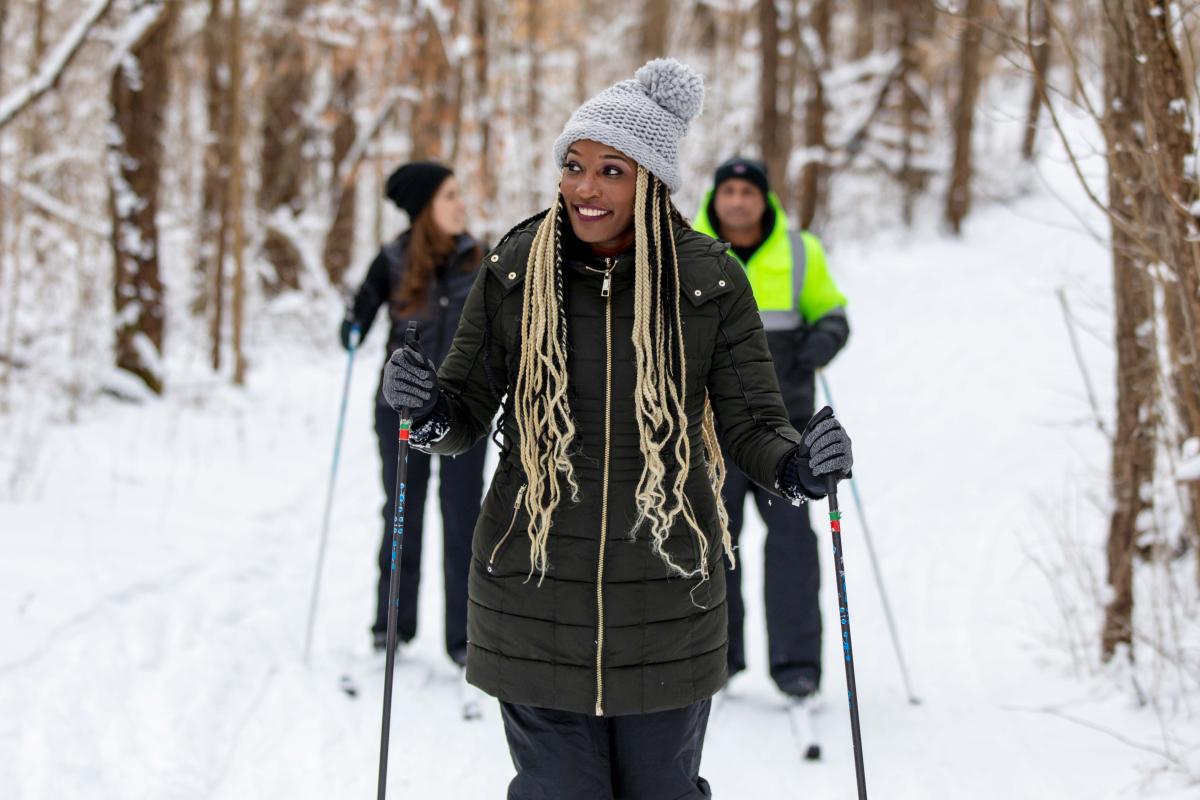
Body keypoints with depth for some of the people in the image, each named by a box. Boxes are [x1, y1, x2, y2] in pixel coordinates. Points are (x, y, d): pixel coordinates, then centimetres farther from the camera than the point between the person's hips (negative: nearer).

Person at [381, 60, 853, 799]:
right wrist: (431, 410, -19)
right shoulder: (515, 271, -3)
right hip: (536, 598, 0)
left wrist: (796, 465, -23)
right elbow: (469, 411, 3)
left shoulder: (709, 281, -5)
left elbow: (752, 419, -2)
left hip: (665, 601, 0)